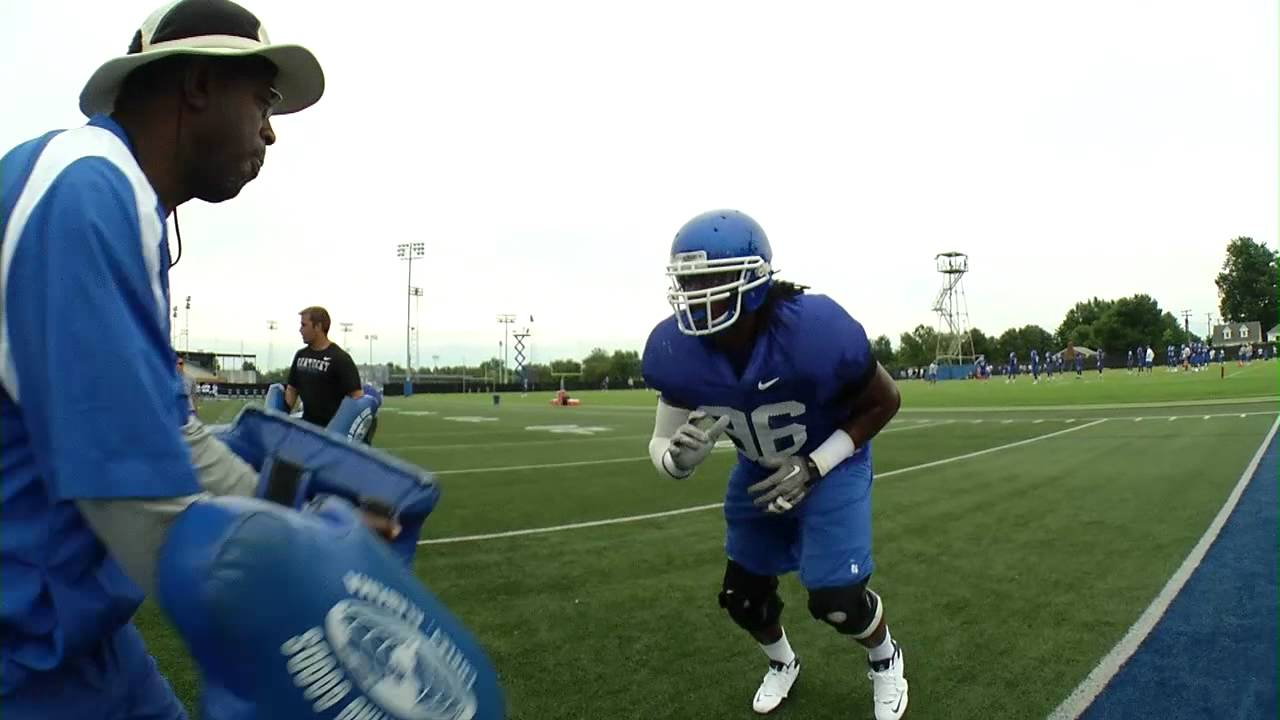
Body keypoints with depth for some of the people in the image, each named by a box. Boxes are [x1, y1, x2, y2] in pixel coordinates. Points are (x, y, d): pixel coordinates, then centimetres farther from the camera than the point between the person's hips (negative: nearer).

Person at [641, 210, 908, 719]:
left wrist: (813, 466, -25)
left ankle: (886, 660, 26)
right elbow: (662, 447, -14)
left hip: (830, 462, -4)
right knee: (742, 595, 11)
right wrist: (679, 454, -40)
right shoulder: (677, 352, -25)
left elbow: (885, 402, -18)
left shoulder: (814, 331, -36)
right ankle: (782, 663, 47)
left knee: (835, 598, -12)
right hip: (760, 470, 4)